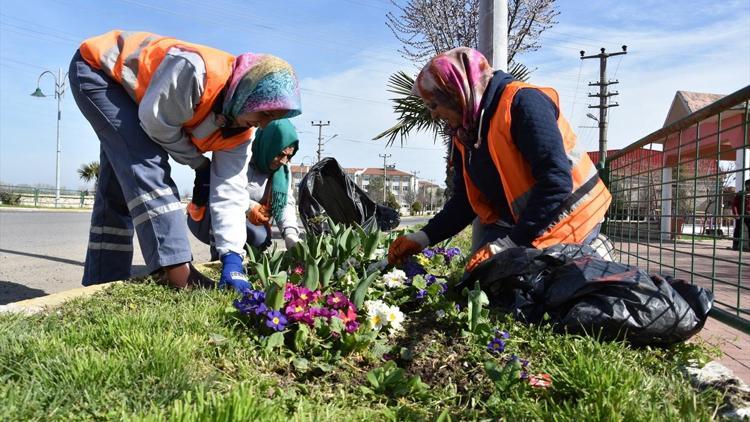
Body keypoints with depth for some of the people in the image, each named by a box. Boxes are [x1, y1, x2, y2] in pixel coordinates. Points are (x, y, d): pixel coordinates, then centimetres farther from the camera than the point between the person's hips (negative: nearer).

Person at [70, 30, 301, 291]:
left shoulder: (240, 132, -14)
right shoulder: (195, 70, -39)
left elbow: (230, 193, -17)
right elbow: (157, 123, -29)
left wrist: (232, 258, -26)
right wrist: (200, 164, -15)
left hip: (131, 95, 8)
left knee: (119, 187, 8)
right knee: (146, 162, -25)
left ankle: (103, 283, 18)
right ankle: (178, 271, -30)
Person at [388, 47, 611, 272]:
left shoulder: (521, 103, -17)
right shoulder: (464, 134, 8)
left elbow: (556, 181, -25)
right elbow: (465, 200, 13)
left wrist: (509, 244, -25)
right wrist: (424, 238, 0)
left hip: (568, 226, -6)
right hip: (516, 227, 7)